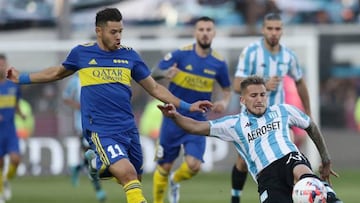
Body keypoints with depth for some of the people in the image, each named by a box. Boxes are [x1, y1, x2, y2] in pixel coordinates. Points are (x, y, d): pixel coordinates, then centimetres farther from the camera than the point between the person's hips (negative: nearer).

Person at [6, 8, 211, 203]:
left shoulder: (129, 55, 7)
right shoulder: (81, 53, 3)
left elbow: (154, 88, 14)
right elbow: (57, 72, 23)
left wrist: (187, 106, 8)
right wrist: (22, 78, 27)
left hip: (128, 128, 4)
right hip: (100, 131, -4)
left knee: (134, 181, 11)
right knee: (127, 174, -25)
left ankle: (97, 162, 36)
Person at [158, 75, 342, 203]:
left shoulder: (282, 111, 22)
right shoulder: (235, 124, 19)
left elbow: (311, 127, 35)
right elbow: (197, 127, 15)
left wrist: (326, 161, 35)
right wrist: (175, 116, -4)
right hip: (266, 177, 0)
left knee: (301, 173, -41)